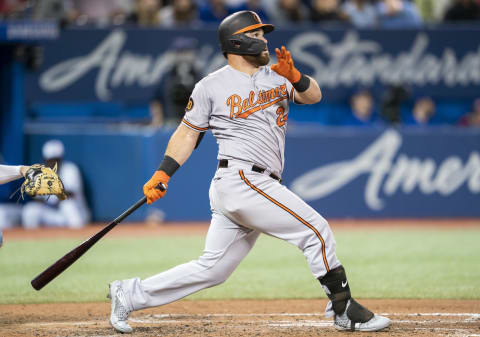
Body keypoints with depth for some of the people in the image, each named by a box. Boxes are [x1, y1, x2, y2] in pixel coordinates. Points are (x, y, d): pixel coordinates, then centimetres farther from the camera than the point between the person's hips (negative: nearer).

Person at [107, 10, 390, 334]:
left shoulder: (278, 77, 16)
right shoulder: (212, 86, 1)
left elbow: (313, 95, 2)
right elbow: (188, 133, 6)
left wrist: (294, 77, -18)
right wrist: (163, 174, -3)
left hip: (261, 186, 7)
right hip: (241, 180, -7)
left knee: (211, 270, 9)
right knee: (315, 228, -12)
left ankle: (130, 294, 17)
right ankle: (344, 310, -4)